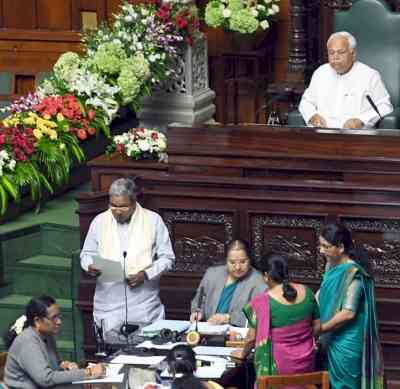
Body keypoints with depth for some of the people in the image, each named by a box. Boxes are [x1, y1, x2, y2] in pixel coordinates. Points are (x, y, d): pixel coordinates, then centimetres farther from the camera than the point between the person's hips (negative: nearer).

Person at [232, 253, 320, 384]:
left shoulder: (262, 302, -17)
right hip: (306, 363, 4)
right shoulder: (306, 292, -4)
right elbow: (317, 327, 6)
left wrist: (243, 353, 13)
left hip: (278, 367, -4)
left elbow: (252, 338, -7)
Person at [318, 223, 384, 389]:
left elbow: (348, 313, -25)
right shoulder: (332, 265, 3)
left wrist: (319, 329, -19)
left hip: (346, 342, -8)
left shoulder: (352, 273, -23)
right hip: (332, 338, 8)